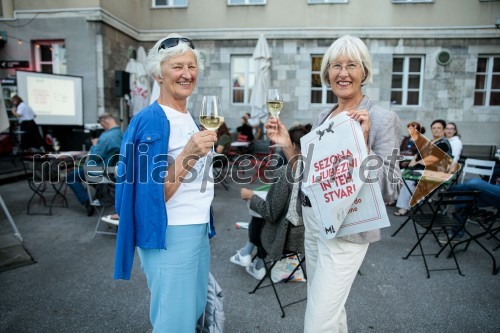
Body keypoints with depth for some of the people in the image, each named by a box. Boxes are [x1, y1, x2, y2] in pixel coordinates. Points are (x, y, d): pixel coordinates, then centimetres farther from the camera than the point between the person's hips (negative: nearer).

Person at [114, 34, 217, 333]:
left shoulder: (190, 118, 10)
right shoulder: (152, 120, -16)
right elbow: (153, 194, -21)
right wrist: (188, 155, -31)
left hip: (198, 230, 9)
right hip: (170, 235, -8)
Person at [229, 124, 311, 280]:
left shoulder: (287, 171, -22)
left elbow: (271, 214, -19)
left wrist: (251, 196, -4)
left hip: (288, 236, -6)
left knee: (257, 219, 22)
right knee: (263, 215, 25)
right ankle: (258, 265, 35)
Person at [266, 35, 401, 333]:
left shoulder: (382, 118, -12)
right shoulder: (323, 117, 8)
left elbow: (390, 190, -16)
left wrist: (362, 143, -26)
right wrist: (287, 145, -1)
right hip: (313, 223, 7)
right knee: (330, 309, 24)